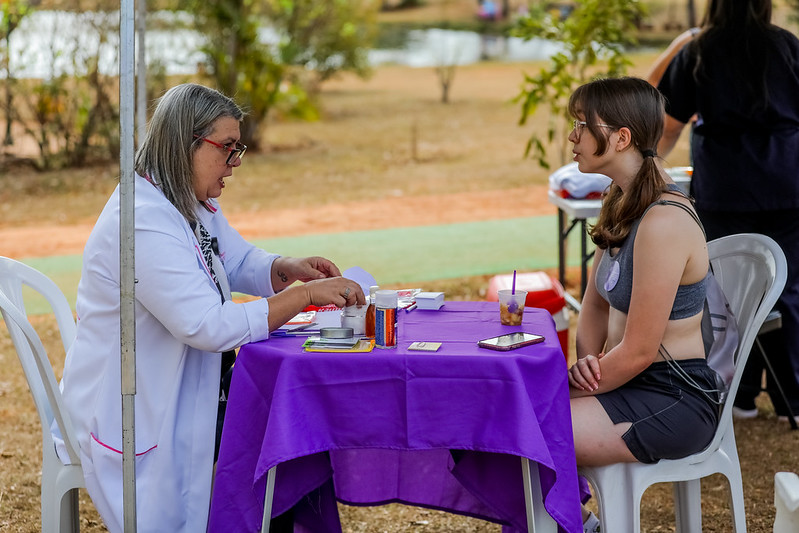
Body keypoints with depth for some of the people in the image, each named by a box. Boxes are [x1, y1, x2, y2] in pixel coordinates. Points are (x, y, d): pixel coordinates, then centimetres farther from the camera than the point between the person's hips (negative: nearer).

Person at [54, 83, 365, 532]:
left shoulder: (195, 204, 5)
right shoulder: (144, 222, -27)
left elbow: (240, 263, 16)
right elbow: (208, 325, -32)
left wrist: (288, 269, -6)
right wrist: (305, 295, -30)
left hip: (188, 387, 9)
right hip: (137, 416, -9)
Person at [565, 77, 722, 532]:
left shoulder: (663, 224, -24)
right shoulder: (624, 204, 7)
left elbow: (638, 352, -21)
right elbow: (595, 306, 14)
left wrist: (579, 383, -9)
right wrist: (588, 362, -5)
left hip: (672, 401, -9)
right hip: (637, 383, 9)